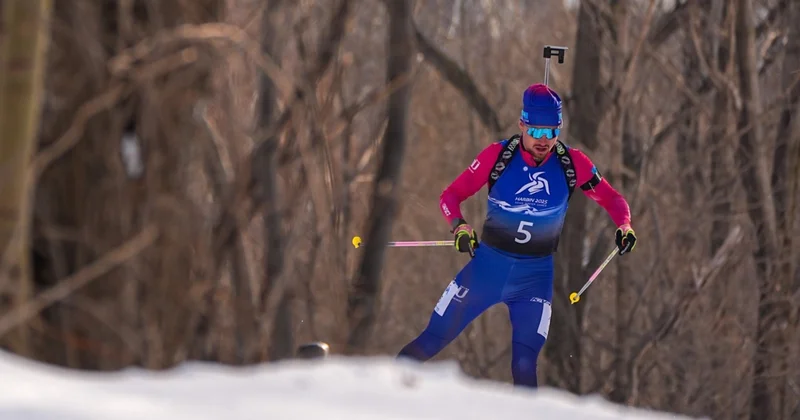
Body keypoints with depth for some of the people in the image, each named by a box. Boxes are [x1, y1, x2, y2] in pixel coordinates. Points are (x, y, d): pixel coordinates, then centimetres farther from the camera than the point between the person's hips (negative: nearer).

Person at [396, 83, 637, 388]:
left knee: (525, 366, -11)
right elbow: (451, 195, -7)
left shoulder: (572, 163, -9)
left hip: (536, 274, 0)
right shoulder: (498, 155, -12)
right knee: (430, 343, 4)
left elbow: (612, 199, 2)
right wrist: (459, 226, -27)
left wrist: (624, 226, -19)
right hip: (488, 263, 0)